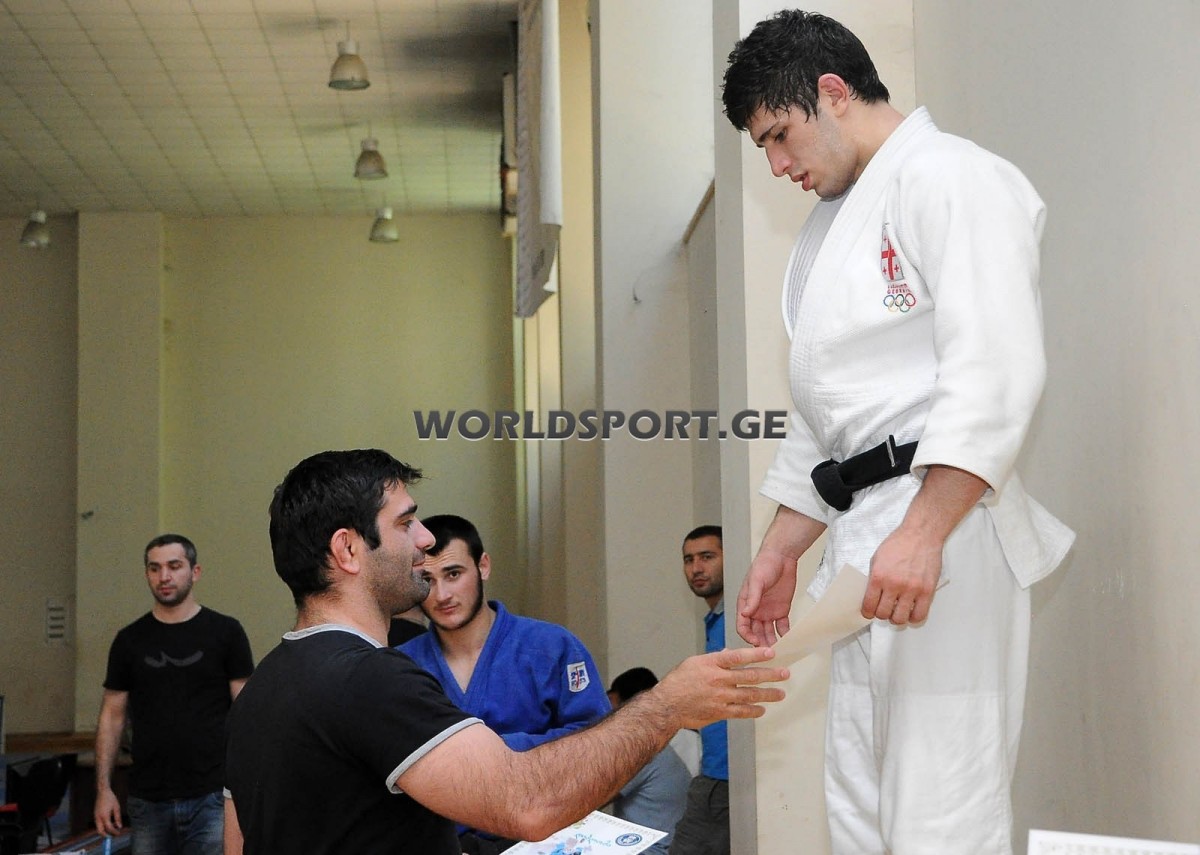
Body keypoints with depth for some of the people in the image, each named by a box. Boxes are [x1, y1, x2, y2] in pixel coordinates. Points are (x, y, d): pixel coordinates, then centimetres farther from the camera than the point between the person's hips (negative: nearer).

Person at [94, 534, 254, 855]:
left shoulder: (225, 633, 0)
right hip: (148, 801, 3)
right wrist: (103, 788, 1)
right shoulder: (130, 640, 7)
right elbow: (112, 716, 9)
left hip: (211, 798, -3)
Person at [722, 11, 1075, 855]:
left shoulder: (952, 178, -8)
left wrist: (924, 534, -25)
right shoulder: (838, 222, 22)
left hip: (948, 531, -10)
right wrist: (778, 553, 22)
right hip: (866, 542, 10)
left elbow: (997, 373, -19)